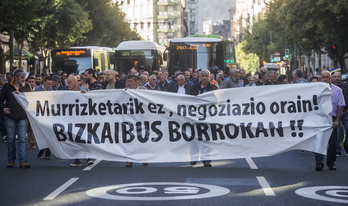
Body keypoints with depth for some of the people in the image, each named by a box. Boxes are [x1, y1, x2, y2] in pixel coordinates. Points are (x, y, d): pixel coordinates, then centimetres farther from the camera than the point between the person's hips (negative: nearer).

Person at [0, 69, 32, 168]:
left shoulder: (27, 86, 7)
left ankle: (22, 161, -5)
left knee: (22, 139, -5)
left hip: (22, 117, 0)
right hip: (10, 116, 0)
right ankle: (11, 159, 19)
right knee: (11, 139, 6)